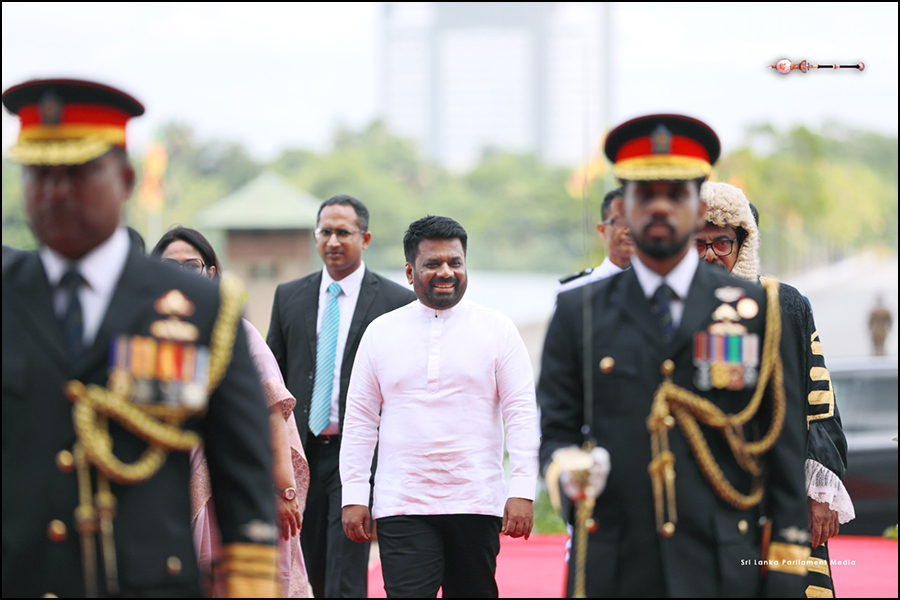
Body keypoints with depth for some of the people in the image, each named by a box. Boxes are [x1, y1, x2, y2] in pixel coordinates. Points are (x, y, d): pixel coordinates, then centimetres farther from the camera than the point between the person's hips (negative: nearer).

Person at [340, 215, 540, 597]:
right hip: (402, 508, 0)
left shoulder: (497, 330, 4)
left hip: (475, 505, 0)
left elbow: (522, 414, 0)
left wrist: (522, 492, -10)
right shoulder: (381, 333, 8)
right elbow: (360, 419, 10)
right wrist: (354, 495, 2)